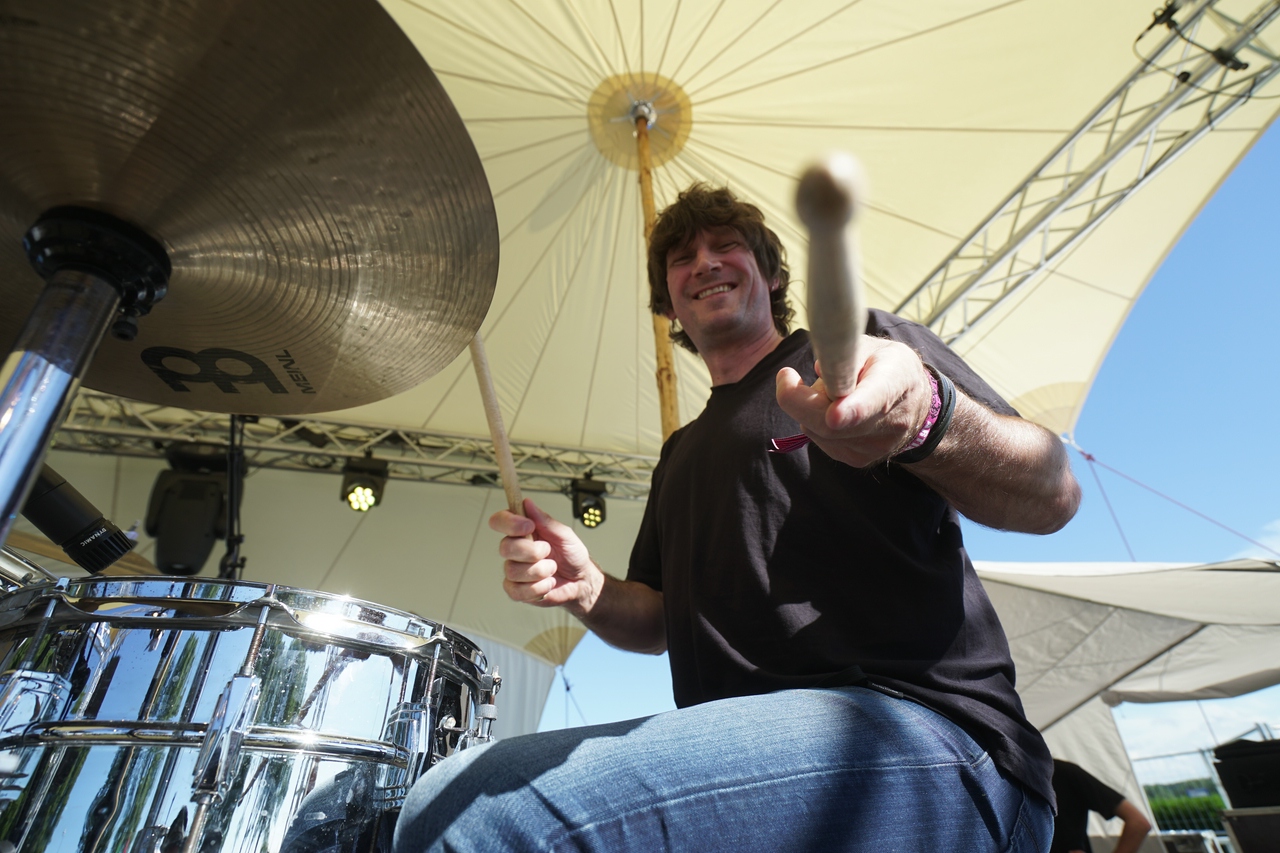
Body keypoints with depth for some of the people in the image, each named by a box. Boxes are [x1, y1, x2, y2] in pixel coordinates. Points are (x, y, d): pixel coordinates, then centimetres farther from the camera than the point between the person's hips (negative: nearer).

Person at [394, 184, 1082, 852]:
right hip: (737, 757, 6)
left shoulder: (864, 348, 6)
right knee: (444, 797, -11)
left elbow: (1052, 497, -7)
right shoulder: (683, 452, 23)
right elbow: (663, 620, 23)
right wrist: (587, 590, 0)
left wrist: (926, 416, -29)